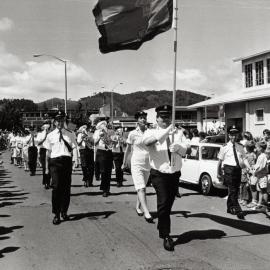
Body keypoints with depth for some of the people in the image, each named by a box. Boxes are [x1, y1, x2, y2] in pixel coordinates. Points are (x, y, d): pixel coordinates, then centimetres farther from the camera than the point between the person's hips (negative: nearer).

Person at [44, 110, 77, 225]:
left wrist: (63, 139, -9)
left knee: (66, 187, 5)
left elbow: (72, 149, 6)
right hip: (54, 161, -1)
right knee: (56, 187, -8)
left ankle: (64, 212, 21)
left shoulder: (69, 134, 8)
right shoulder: (50, 135, 7)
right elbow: (48, 152, 9)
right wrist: (47, 167, 7)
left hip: (67, 161, 2)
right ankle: (56, 214, -1)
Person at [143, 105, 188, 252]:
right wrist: (166, 131, -33)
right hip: (159, 174, -4)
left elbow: (185, 149, -4)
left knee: (168, 205, 14)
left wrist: (178, 147, -27)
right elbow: (147, 141, -25)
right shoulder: (151, 132, -1)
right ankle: (166, 236, -8)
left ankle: (161, 228, 35)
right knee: (163, 203, -16)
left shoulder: (178, 133, 10)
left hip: (174, 174, 4)